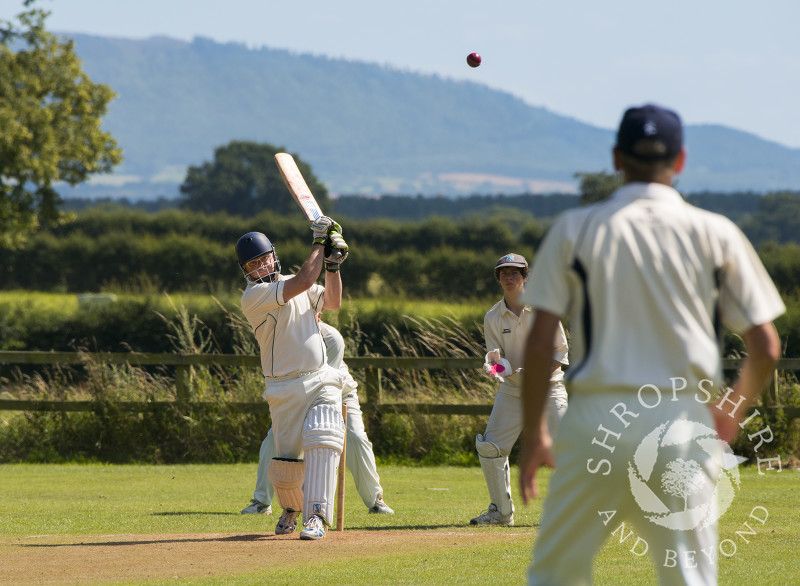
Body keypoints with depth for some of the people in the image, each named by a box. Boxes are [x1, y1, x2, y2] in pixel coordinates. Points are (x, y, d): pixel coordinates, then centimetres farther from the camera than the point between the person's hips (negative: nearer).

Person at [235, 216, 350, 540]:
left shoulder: (293, 285, 13)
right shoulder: (252, 297, -10)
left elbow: (333, 301, 20)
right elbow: (303, 282, -19)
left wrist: (332, 264, 5)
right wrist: (319, 242, -11)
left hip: (321, 380, 4)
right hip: (284, 389, -4)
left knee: (321, 443, -19)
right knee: (286, 460, -2)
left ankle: (316, 515, -25)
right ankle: (291, 508, 29)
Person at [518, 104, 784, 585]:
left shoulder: (575, 229, 3)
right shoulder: (716, 234, 4)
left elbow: (540, 343, -2)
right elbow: (767, 347, 2)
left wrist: (534, 436, 7)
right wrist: (731, 412, 20)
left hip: (595, 423, 0)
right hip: (685, 428, 0)